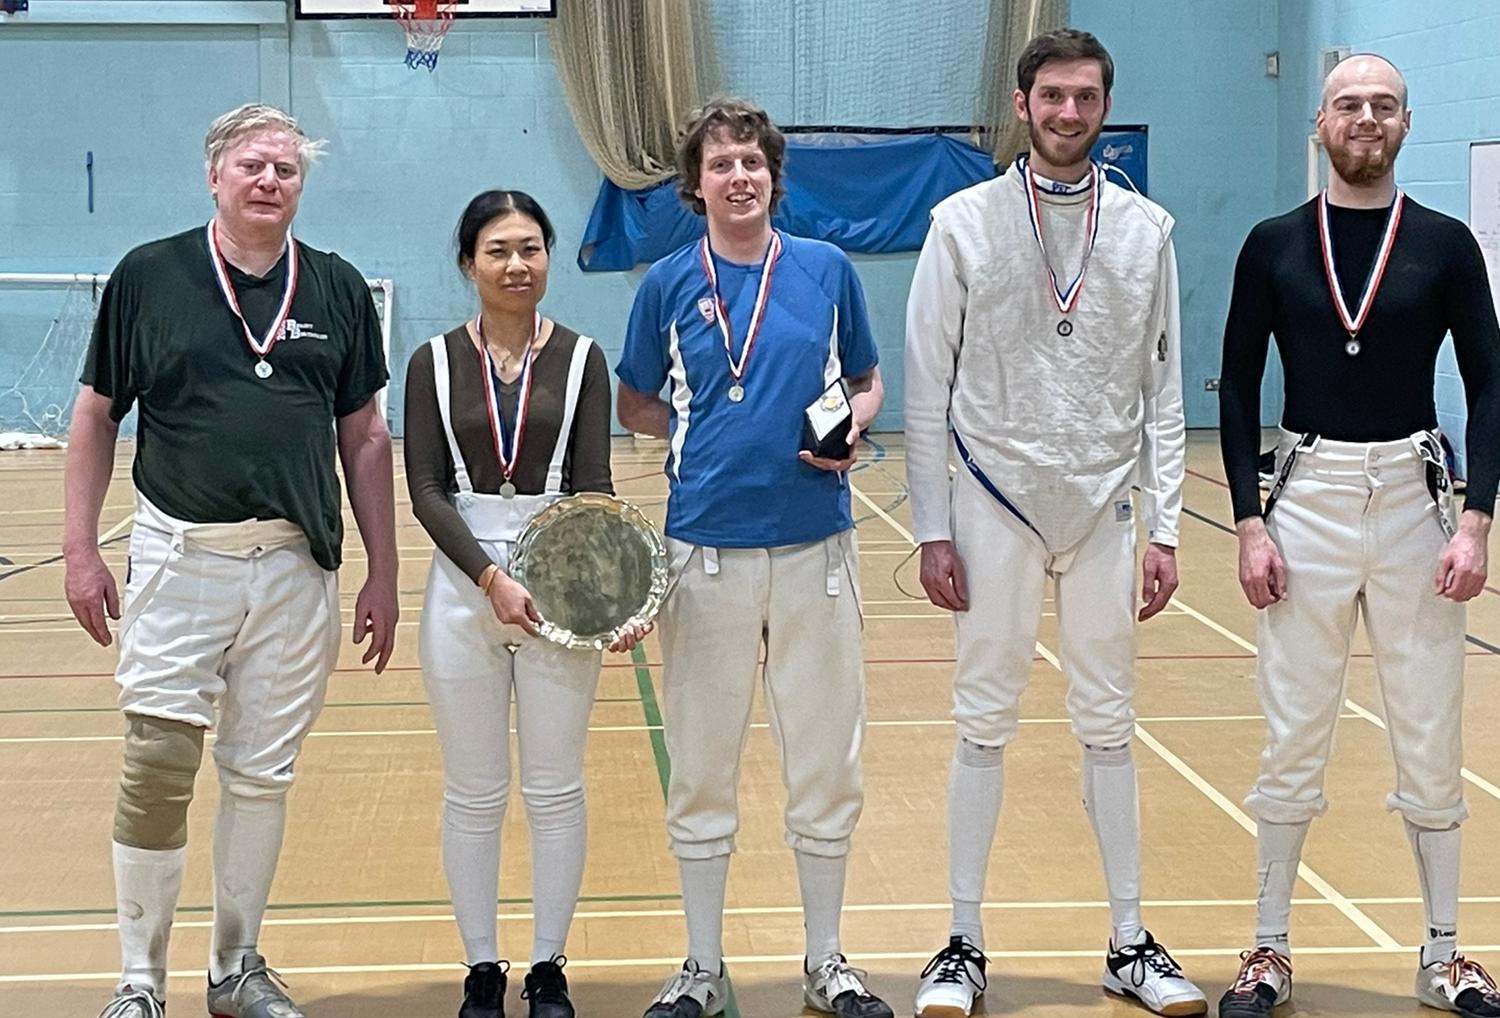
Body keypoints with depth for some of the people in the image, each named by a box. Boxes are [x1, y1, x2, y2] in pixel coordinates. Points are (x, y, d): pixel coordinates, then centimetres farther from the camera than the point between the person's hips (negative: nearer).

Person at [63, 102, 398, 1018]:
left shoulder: (338, 288, 6)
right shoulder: (148, 276, 0)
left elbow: (364, 438, 10)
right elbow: (97, 416, 6)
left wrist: (384, 572, 7)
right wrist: (81, 548, 0)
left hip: (297, 566, 2)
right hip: (179, 557, -2)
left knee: (262, 776, 10)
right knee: (157, 770, -5)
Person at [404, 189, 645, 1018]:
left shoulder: (581, 359, 1)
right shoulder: (434, 364, 2)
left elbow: (593, 486, -5)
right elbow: (426, 491, -4)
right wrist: (492, 579, -17)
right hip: (463, 587, 0)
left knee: (555, 791, 6)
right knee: (474, 795, 8)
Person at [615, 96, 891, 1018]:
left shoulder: (827, 270, 4)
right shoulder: (670, 283, 2)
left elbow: (868, 380, 13)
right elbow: (634, 405, 11)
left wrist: (852, 427, -8)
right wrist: (715, 437, -5)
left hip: (816, 546, 1)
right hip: (707, 550, 0)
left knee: (828, 765, 7)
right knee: (702, 769, 7)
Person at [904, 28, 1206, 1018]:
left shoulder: (1147, 230, 4)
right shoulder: (966, 223, -2)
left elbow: (1164, 392, 6)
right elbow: (927, 390, -1)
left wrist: (1165, 528, 1)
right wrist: (932, 530, -5)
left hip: (1105, 507, 2)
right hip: (996, 501, -2)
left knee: (1110, 727, 9)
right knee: (984, 725, 5)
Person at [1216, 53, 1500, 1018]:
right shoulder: (1275, 245, 2)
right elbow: (1238, 389, 3)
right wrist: (1250, 522, -5)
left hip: (1415, 502, 0)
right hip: (1308, 502, 0)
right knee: (1294, 737, 5)